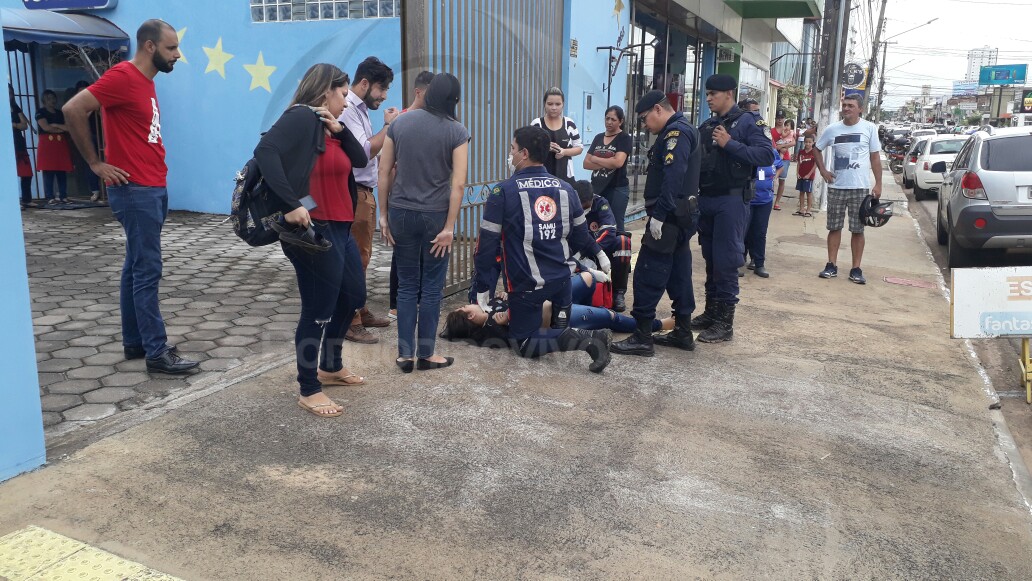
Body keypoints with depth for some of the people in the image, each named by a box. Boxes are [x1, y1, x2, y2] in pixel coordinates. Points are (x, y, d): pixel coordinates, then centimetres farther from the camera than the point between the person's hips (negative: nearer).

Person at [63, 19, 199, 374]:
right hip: (135, 190, -9)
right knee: (147, 271, -7)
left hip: (153, 189, 9)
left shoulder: (145, 80, 15)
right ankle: (157, 352, -2)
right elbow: (73, 109, -20)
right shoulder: (123, 76, -13)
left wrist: (154, 175, 11)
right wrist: (96, 164, -15)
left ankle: (134, 342, 21)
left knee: (136, 268, 13)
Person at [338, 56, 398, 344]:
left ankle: (361, 311, 28)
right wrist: (388, 126, -14)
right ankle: (350, 322, 0)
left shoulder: (360, 109, 15)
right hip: (353, 194, -10)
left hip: (364, 192, 10)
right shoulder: (347, 109, -15)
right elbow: (364, 150, -23)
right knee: (354, 259, -6)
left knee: (361, 257, 17)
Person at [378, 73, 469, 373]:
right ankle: (426, 354, 16)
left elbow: (384, 173, 3)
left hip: (401, 213, 3)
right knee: (431, 286, 8)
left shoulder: (399, 123, 3)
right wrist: (449, 227, -10)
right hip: (435, 215, -3)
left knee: (407, 285, 11)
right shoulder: (457, 132, -5)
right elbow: (458, 184, -12)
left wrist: (383, 215, 9)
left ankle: (405, 354, 14)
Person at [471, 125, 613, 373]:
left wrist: (482, 288, 0)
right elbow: (580, 234, 11)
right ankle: (590, 336, -4)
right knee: (561, 328, 26)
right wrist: (598, 253, 31)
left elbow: (487, 244, -8)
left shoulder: (503, 192, -10)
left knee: (523, 344, 8)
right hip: (562, 277, 5)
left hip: (527, 283, -5)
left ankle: (573, 339, -16)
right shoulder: (564, 188, 3)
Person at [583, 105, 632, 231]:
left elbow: (618, 162, -19)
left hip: (617, 189, -5)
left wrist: (595, 159, -5)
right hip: (596, 188, 5)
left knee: (615, 227, -2)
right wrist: (607, 164, -10)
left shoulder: (625, 138, -3)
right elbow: (586, 163, 6)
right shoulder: (598, 138, 13)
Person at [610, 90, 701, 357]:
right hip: (682, 216, 11)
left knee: (647, 276, -8)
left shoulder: (676, 132, -13)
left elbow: (672, 178, -24)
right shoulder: (682, 131, 20)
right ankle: (683, 333, 20)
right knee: (679, 274, 13)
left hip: (669, 218, -11)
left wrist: (659, 215, -25)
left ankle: (642, 338, -5)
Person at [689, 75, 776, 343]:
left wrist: (730, 144, -19)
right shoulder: (706, 126, 15)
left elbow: (767, 156, -16)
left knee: (726, 261, -5)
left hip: (732, 200, -7)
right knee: (710, 259, 12)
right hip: (706, 200, 7)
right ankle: (711, 312, 23)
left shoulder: (749, 122, -5)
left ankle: (725, 322, 0)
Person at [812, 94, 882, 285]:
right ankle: (831, 265, 14)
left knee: (858, 229, 3)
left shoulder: (869, 128, -1)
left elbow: (875, 157, 2)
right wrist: (823, 170, 2)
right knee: (834, 227, 7)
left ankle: (856, 269, 8)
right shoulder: (832, 129, 3)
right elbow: (816, 148, 16)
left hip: (860, 187, -2)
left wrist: (878, 184, -2)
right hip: (836, 186, 2)